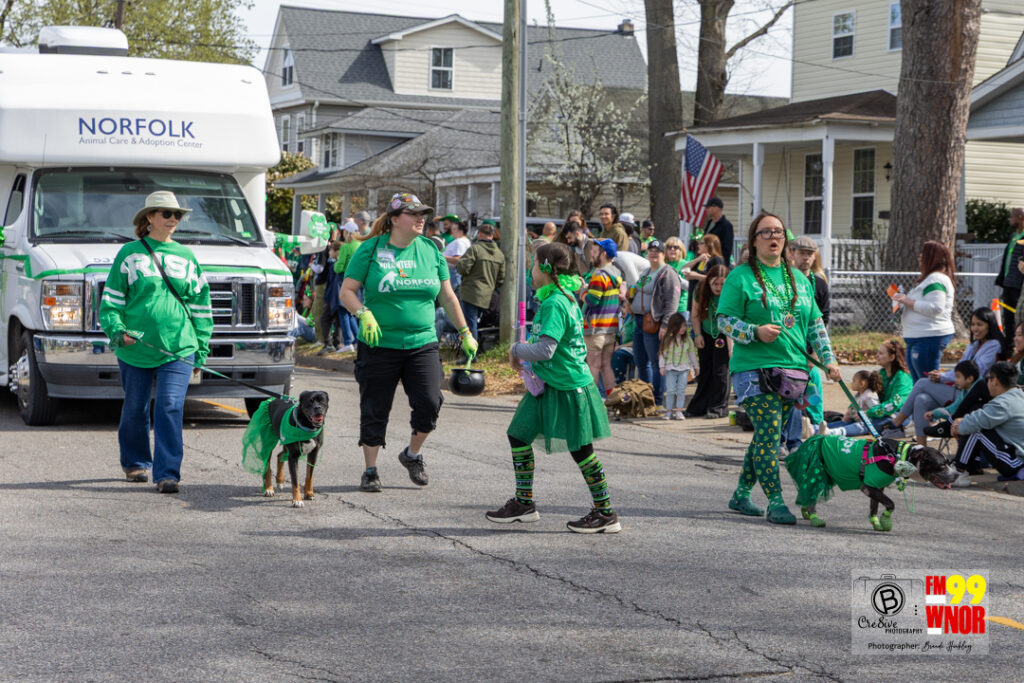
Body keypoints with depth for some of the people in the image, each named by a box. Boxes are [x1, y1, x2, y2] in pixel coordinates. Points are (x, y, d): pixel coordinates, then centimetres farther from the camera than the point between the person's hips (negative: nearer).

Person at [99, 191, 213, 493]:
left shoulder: (186, 257, 10)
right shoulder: (129, 254, 3)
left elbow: (200, 305, 14)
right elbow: (111, 299, 5)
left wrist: (201, 350, 10)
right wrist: (116, 330, -13)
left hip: (178, 348, 0)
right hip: (135, 349, 0)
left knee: (170, 407, -12)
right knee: (135, 409, 11)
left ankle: (167, 473, -12)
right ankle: (136, 463, 33)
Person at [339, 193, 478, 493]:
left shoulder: (430, 250, 7)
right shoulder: (371, 249, -3)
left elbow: (448, 297, 14)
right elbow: (347, 291, -3)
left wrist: (465, 334, 15)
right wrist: (364, 314, -20)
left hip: (422, 344, 2)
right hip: (379, 345, -2)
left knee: (429, 402, -11)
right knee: (375, 410, 4)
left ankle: (412, 454, 16)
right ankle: (370, 471, 19)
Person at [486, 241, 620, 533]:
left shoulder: (554, 303, -20)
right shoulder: (564, 299, 10)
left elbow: (545, 350, -27)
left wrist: (516, 350, -10)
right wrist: (522, 355, 10)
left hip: (568, 388, -10)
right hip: (548, 386, 10)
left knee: (581, 450, -1)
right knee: (518, 434, 11)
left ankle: (606, 513, 10)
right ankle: (524, 503, 20)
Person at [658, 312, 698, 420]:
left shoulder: (687, 339, 3)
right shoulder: (668, 339, -5)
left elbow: (692, 353, 12)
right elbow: (663, 353, 0)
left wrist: (695, 367, 16)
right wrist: (662, 366, -5)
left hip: (684, 368, 2)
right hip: (671, 368, -2)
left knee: (681, 390, -1)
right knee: (670, 390, -1)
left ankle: (678, 411, 3)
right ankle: (668, 411, 6)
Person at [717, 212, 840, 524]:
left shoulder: (799, 279, 17)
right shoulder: (741, 277, -1)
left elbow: (815, 322, 20)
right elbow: (724, 320, -5)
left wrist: (828, 358, 11)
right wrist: (756, 332, -20)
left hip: (793, 369, 6)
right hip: (754, 369, -6)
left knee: (768, 436, 8)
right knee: (768, 435, -11)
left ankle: (742, 493, 21)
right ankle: (775, 501, -6)